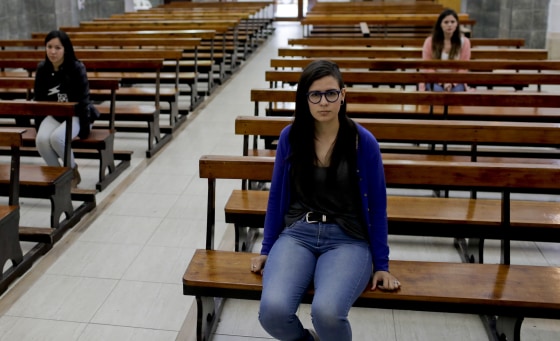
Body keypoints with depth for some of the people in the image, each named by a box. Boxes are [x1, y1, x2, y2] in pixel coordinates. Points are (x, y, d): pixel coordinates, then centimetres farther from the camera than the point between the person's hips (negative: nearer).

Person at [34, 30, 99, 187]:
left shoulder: (76, 68, -15)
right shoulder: (42, 68, -1)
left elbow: (83, 99, -14)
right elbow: (38, 98, 8)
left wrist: (84, 129, -15)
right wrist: (38, 125, 7)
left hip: (74, 115, -4)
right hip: (53, 115, 4)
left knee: (56, 138, -32)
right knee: (41, 140, -26)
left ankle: (73, 172, -4)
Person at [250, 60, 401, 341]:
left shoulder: (363, 142, -5)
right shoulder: (290, 137, 1)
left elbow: (376, 205, 2)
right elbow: (276, 195, 10)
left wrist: (381, 264, 3)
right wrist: (267, 250, 13)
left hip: (348, 239, -2)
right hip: (296, 234, 2)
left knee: (326, 312, -31)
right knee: (272, 310, -26)